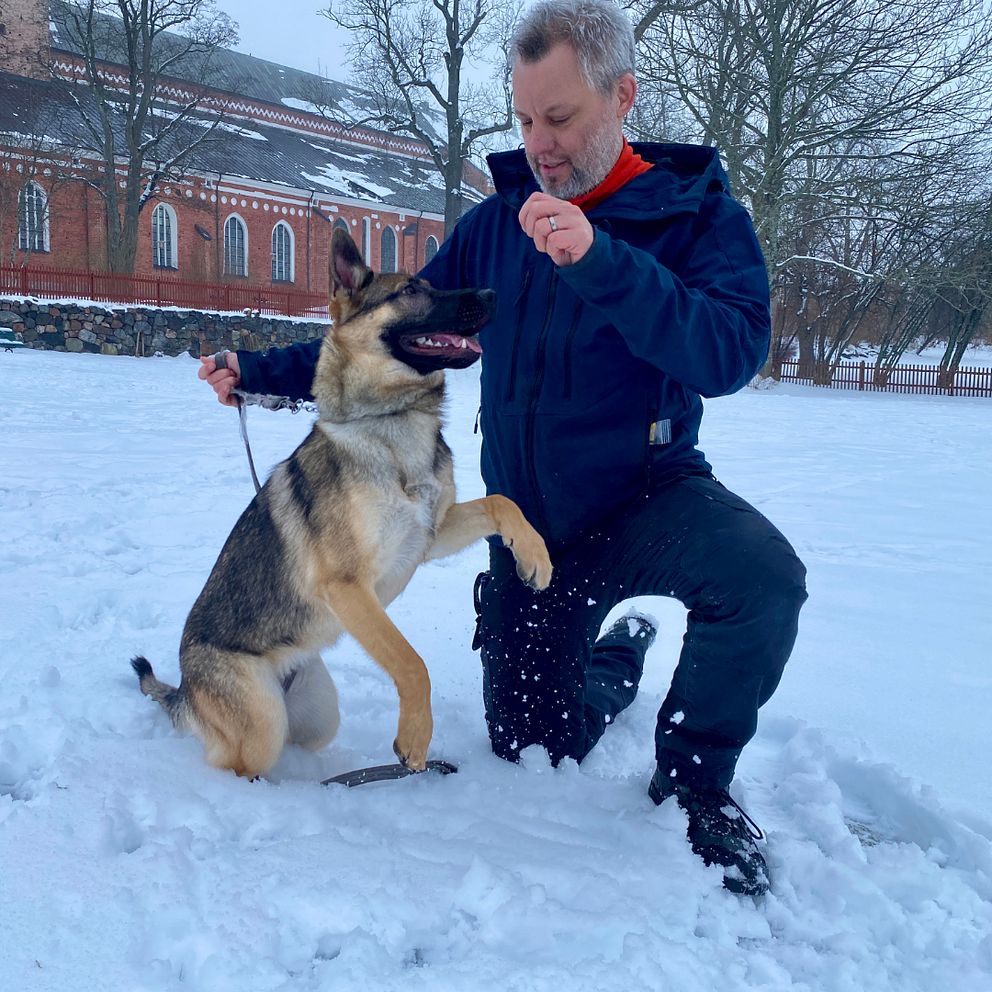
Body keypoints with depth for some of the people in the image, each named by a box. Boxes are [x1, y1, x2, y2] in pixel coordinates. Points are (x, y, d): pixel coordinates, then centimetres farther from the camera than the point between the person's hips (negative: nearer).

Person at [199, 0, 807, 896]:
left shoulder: (699, 215, -10)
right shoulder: (497, 223, 0)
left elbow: (731, 353, -28)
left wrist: (600, 260, -38)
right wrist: (263, 372, -2)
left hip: (647, 495, -3)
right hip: (531, 526, 4)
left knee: (762, 577, -36)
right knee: (532, 747, 8)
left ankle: (695, 779, -9)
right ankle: (620, 653, 41)